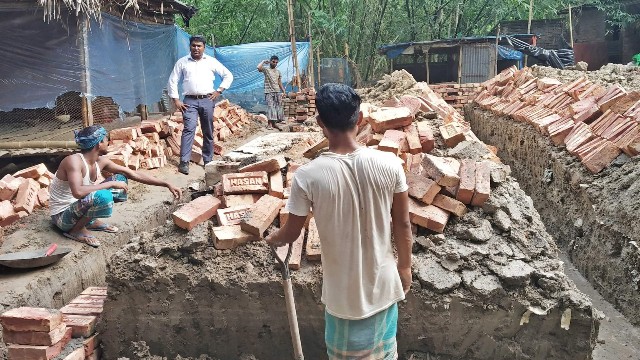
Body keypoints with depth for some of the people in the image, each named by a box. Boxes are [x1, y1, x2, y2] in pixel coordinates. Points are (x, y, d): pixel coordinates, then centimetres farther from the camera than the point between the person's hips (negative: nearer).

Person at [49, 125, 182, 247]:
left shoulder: (100, 161, -3)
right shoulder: (74, 161, -26)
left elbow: (134, 174, -1)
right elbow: (78, 192, -41)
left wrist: (167, 185, -2)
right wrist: (111, 184, -31)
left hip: (78, 207, 8)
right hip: (62, 216, -8)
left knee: (121, 179, 4)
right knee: (103, 196, -36)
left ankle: (91, 221, 9)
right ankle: (77, 229, -9)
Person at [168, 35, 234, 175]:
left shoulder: (211, 61, 8)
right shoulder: (182, 62, 8)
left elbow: (228, 75, 12)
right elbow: (172, 81, 10)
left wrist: (219, 91, 3)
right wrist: (176, 100, 2)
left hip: (207, 100, 2)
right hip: (190, 101, -1)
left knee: (208, 132, 6)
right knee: (189, 129, -15)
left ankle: (208, 161, 17)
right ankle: (184, 162, -16)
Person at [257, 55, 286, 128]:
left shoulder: (278, 72, 17)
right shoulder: (266, 69, 1)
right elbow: (259, 67, -20)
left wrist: (283, 91, 11)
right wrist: (264, 61, -5)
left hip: (277, 92, 6)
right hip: (269, 92, -5)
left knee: (278, 107, 3)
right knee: (270, 107, -12)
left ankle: (274, 123, 10)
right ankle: (270, 124, -13)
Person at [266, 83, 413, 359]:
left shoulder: (308, 176, -21)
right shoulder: (389, 164, -16)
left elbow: (291, 234, -7)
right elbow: (403, 224, -5)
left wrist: (273, 239, 17)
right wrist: (405, 267, 13)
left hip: (344, 293, -2)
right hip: (384, 285, 2)